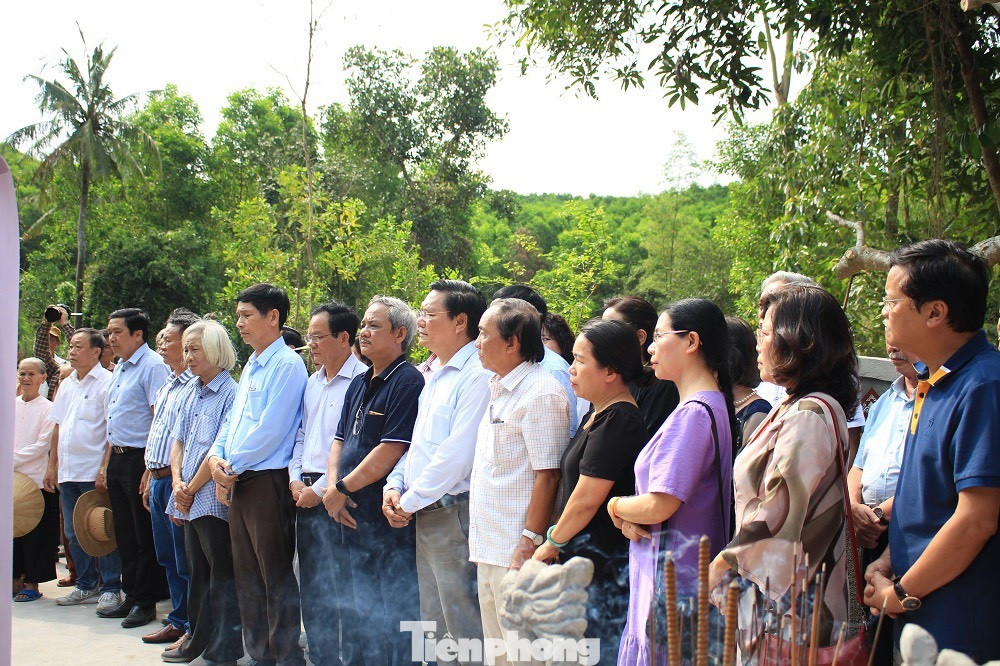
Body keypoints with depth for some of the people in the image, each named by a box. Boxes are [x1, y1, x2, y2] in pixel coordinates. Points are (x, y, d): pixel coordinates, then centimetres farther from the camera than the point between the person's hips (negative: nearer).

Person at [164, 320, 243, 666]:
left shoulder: (230, 393, -12)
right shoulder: (189, 391, 13)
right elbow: (178, 439, 14)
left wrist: (192, 488, -11)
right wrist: (177, 483, 0)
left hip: (213, 498, -8)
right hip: (189, 500, 8)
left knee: (222, 575, 0)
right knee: (197, 571, 16)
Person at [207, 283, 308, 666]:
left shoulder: (286, 365, -12)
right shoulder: (250, 367, 18)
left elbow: (270, 430, -19)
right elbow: (232, 421, 20)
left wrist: (233, 465, -11)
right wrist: (216, 457, 2)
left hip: (267, 480, -9)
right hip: (237, 482, 9)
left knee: (276, 577, -3)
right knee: (246, 576, 14)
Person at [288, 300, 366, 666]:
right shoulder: (313, 382, 15)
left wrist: (320, 489, -15)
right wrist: (296, 480, 6)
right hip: (306, 494, 8)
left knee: (345, 587, -3)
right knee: (312, 585, 13)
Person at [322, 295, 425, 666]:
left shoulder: (408, 382, -13)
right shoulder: (359, 384, 16)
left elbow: (391, 450, -19)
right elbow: (340, 440, 17)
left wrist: (343, 489, -13)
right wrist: (334, 485, -1)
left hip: (388, 520, -9)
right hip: (352, 517, 9)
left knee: (394, 611, -2)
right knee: (357, 604, 17)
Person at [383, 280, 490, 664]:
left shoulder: (477, 375, -16)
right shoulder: (435, 376, 16)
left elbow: (457, 455, -21)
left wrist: (411, 501, -13)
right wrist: (395, 486, 5)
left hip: (454, 514, -9)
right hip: (424, 516, 9)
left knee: (463, 628, -3)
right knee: (434, 627, 16)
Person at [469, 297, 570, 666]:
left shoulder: (541, 393, -14)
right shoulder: (498, 389, 16)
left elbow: (547, 475, -19)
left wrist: (530, 543, -22)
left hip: (516, 552, -10)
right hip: (488, 550, 10)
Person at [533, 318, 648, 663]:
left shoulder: (616, 422, -16)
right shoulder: (597, 416, 16)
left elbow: (586, 500, -18)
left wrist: (552, 543, -4)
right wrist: (556, 541, 16)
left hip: (604, 570, -10)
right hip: (585, 565, 10)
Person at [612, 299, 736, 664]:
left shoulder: (693, 412, -19)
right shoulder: (714, 405, 13)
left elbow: (659, 505, -23)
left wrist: (617, 506, -2)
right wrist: (632, 518, 0)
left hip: (674, 582, -10)